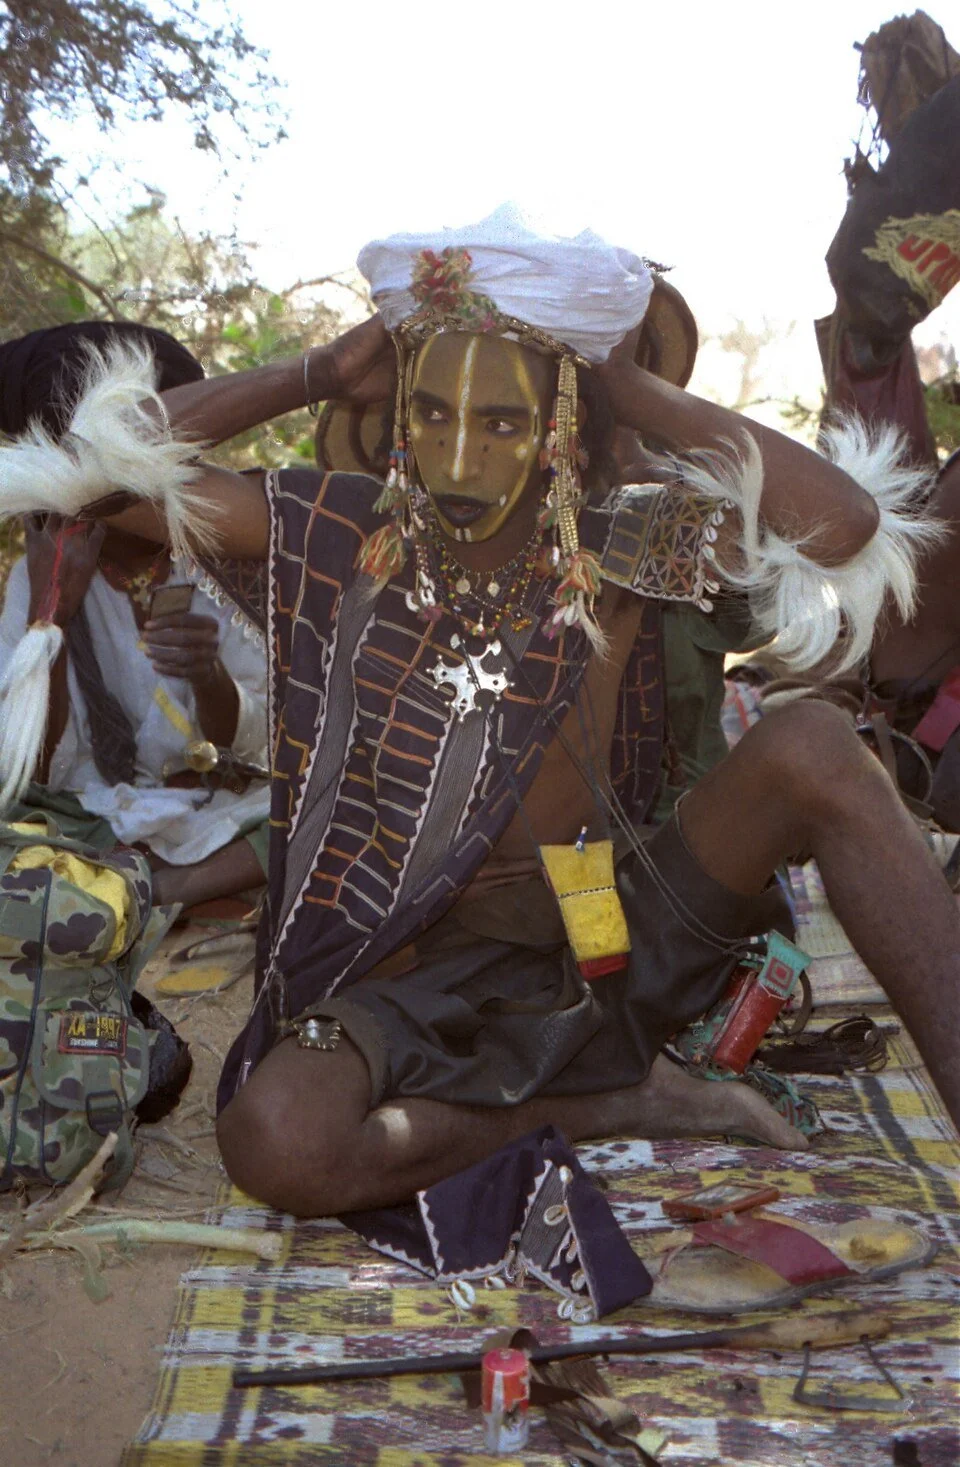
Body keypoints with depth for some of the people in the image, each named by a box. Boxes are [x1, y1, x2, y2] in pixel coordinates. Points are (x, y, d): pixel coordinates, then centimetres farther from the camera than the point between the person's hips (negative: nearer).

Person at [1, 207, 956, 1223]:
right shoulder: (340, 536, -1)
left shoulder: (619, 554, -3)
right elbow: (100, 474, -3)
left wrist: (640, 395, -9)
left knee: (809, 747, -22)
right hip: (411, 980, 1)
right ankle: (604, 1103, -10)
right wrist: (321, 374, -4)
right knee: (273, 1142, -33)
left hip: (599, 946, 0)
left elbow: (844, 522, -16)